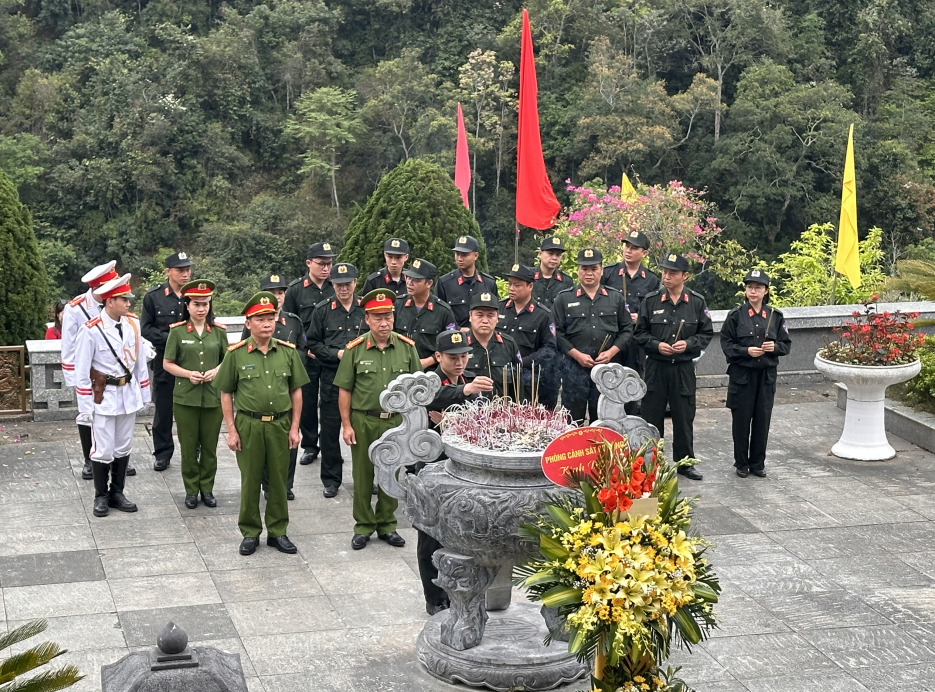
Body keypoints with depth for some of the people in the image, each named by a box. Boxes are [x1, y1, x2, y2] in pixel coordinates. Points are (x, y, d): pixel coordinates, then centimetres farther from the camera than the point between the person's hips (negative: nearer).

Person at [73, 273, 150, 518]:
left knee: (123, 447, 13)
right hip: (104, 395, -5)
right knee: (103, 450, 0)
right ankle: (101, 497, 16)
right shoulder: (91, 330, -16)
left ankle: (117, 493, 26)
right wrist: (86, 405, -10)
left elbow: (140, 360, 10)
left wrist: (144, 393, 12)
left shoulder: (132, 324, 0)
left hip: (129, 393, 5)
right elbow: (81, 370, -11)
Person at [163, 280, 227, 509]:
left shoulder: (218, 332, 4)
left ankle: (207, 488, 21)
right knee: (189, 446, 5)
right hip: (185, 398, -1)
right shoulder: (177, 332, -1)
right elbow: (167, 363, 2)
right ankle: (191, 490, 18)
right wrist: (188, 374, -13)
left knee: (210, 446, 8)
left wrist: (216, 371, -9)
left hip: (213, 397, 1)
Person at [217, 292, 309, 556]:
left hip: (280, 424, 2)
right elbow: (226, 394, 1)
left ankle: (278, 531, 22)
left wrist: (294, 427, 3)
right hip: (248, 425, -2)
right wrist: (231, 430, -3)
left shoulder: (288, 352, 2)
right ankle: (250, 533, 19)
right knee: (250, 481, 7)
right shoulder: (236, 354, -3)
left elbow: (296, 391, 8)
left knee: (279, 480, 9)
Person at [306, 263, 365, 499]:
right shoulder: (322, 310, 4)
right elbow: (313, 344, 4)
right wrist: (337, 354, -9)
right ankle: (331, 479, 13)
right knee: (330, 428, 3)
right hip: (332, 376, 0)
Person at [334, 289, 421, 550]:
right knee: (362, 476, 7)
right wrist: (346, 425, -5)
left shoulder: (407, 347, 0)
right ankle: (364, 527, 19)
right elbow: (344, 390, -2)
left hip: (396, 421, 2)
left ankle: (387, 525, 24)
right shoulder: (355, 349, -5)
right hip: (363, 421, -1)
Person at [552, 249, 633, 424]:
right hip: (574, 368, -2)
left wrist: (611, 352, -4)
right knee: (573, 422, 1)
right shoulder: (564, 299, 5)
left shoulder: (616, 298, 10)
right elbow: (557, 332, 0)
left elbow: (627, 329, 11)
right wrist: (577, 355, -9)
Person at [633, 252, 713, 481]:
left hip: (684, 368, 0)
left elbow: (706, 333, 6)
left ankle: (685, 463, 22)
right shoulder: (651, 301, 0)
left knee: (684, 418, 8)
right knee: (652, 416, 4)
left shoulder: (697, 302, 1)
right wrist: (656, 345, -12)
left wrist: (688, 344, -11)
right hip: (656, 367, 0)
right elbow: (640, 333, 5)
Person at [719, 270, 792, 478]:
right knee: (741, 419, 3)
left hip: (766, 375, 2)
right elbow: (726, 344, -3)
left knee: (762, 419, 6)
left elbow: (786, 345, 9)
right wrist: (746, 351, -17)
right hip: (741, 374, -2)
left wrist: (774, 347, -12)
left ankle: (758, 463, 19)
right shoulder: (736, 315, -2)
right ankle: (741, 463, 16)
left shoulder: (775, 316, 5)